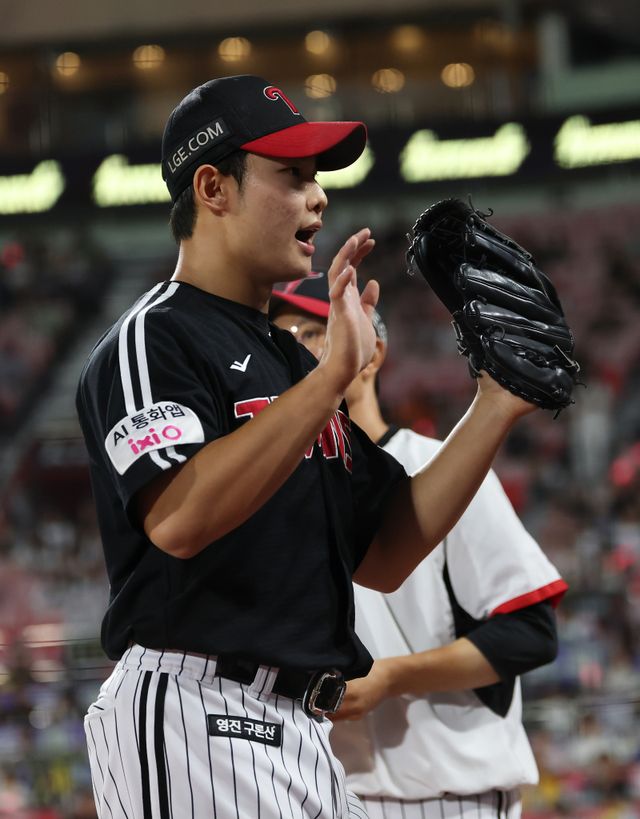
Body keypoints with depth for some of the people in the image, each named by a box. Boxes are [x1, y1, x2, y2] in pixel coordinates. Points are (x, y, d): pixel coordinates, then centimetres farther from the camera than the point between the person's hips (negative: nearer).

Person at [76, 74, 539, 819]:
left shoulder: (291, 359, 21)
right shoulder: (152, 341, -6)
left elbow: (384, 558, 16)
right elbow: (178, 519, -25)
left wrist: (495, 409, 8)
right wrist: (333, 377, -26)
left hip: (301, 730, 9)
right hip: (196, 721, -9)